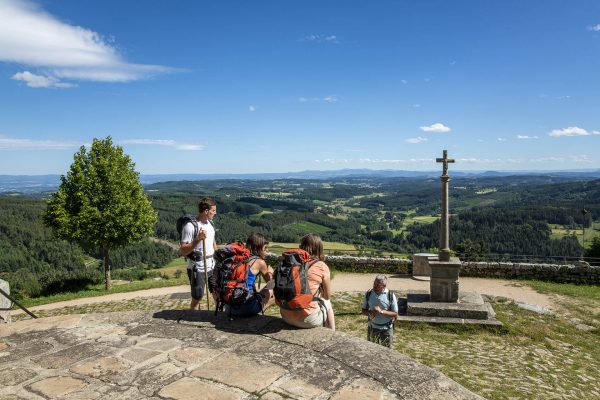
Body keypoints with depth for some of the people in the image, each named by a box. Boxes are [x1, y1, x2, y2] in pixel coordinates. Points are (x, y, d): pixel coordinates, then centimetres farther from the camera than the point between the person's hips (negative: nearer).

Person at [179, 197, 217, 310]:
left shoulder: (210, 223, 4)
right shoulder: (190, 226, -20)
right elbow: (182, 251, -22)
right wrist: (197, 239, -34)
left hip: (212, 266, 7)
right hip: (197, 268, -7)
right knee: (197, 298, 6)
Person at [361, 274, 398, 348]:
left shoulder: (390, 295, -15)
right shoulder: (368, 294, -7)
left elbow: (395, 314, -12)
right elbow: (364, 311, 2)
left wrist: (381, 311, -25)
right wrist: (370, 313, -20)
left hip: (386, 329, -2)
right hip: (372, 328, 2)